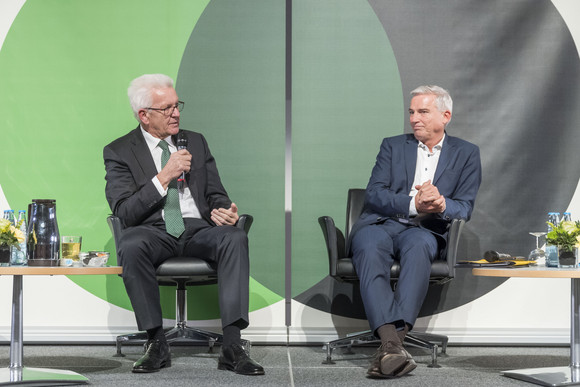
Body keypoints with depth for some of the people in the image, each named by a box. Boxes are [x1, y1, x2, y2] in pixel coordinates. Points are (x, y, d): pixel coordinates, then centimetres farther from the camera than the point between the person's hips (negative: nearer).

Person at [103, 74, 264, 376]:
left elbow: (216, 194, 17)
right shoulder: (119, 152, 5)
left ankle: (232, 347, -33)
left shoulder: (196, 142, 18)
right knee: (131, 246, -37)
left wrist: (222, 210, -8)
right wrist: (164, 177, -14)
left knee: (235, 238, -30)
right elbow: (124, 212, -6)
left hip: (197, 229, 3)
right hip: (154, 231, -2)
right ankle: (156, 344, -24)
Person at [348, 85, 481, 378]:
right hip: (380, 223, 1)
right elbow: (373, 194, 3)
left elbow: (465, 208, 6)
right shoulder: (393, 146, 18)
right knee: (369, 249, -36)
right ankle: (392, 343, -50)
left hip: (424, 230, -1)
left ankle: (390, 345, -48)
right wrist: (414, 204, -15)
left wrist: (440, 205, -19)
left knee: (418, 247, -38)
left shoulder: (466, 154, 16)